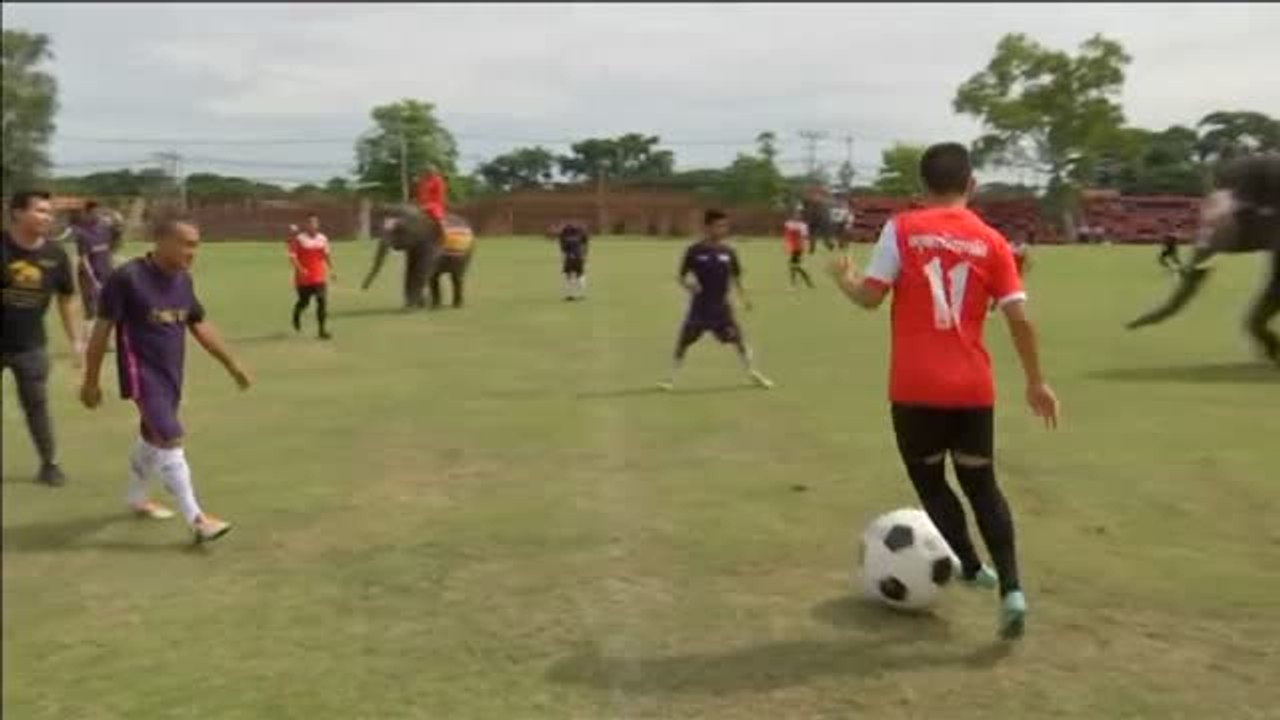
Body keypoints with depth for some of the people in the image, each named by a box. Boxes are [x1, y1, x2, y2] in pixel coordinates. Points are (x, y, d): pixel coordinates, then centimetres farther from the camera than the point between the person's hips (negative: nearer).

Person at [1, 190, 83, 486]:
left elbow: (66, 299, 5)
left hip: (30, 345, 1)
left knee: (36, 405, 7)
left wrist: (76, 341, 3)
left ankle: (50, 464, 19)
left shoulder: (55, 254, -6)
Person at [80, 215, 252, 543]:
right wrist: (91, 381, -9)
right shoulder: (127, 277, -18)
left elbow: (200, 326, 14)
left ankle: (136, 497, 44)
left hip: (172, 374, 8)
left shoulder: (183, 280, 3)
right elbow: (102, 329, -12)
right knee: (171, 440, -14)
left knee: (153, 437, 22)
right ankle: (196, 520, -10)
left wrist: (231, 364, 14)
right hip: (143, 374, -8)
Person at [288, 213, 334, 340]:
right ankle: (296, 317, 43)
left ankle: (322, 330, -6)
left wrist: (331, 269, 12)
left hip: (320, 277, 3)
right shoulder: (298, 238, -8)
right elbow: (292, 256, -13)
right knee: (304, 302, 9)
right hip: (304, 278, -3)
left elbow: (326, 255, 18)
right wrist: (300, 269, -25)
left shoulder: (323, 238, 7)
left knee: (322, 301, -8)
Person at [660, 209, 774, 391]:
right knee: (683, 341, 1)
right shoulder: (694, 251, -6)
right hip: (699, 307, -2)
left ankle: (754, 374, 15)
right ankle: (671, 377, 15)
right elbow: (680, 276, -1)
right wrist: (688, 285, -21)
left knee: (738, 339, -1)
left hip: (721, 307, 2)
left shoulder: (728, 252, 1)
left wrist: (743, 297, 2)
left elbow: (735, 277, 11)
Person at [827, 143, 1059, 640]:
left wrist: (842, 276, 13)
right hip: (972, 388, 3)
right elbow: (1018, 318, 0)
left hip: (914, 388, -2)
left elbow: (870, 296, -9)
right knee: (982, 485, 16)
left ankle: (972, 567, 14)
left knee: (928, 479, 19)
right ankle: (1011, 589, 4)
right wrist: (1036, 382, 9)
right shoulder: (991, 241, 3)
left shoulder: (902, 228, -4)